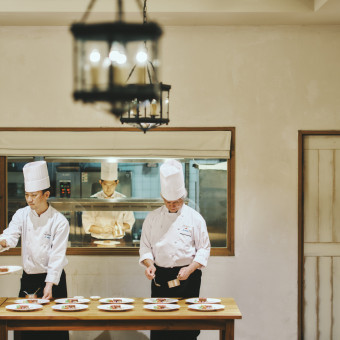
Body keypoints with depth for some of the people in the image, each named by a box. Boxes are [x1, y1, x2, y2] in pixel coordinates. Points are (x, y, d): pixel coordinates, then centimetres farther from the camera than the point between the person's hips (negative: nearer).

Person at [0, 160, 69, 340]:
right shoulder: (22, 215, -1)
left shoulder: (59, 221, -12)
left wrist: (49, 284, -24)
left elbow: (57, 256, -16)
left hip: (53, 278, -3)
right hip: (28, 278, 3)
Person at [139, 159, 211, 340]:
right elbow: (145, 246, 8)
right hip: (160, 276, 2)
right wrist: (149, 264, -11)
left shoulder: (194, 218, -1)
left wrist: (190, 269, -15)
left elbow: (204, 249, -1)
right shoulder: (152, 218, 5)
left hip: (187, 277, -2)